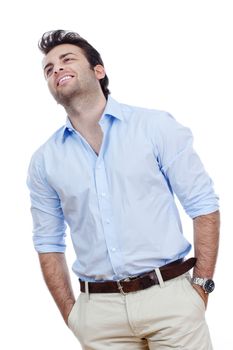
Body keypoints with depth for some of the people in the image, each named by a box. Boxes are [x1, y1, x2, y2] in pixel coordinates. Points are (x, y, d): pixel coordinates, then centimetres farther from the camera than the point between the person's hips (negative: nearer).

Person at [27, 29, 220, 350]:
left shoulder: (156, 126, -1)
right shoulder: (44, 160, 6)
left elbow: (203, 204, -2)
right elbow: (49, 243, 11)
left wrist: (201, 286, -6)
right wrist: (71, 315, 5)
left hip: (169, 296, -2)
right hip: (98, 309, 2)